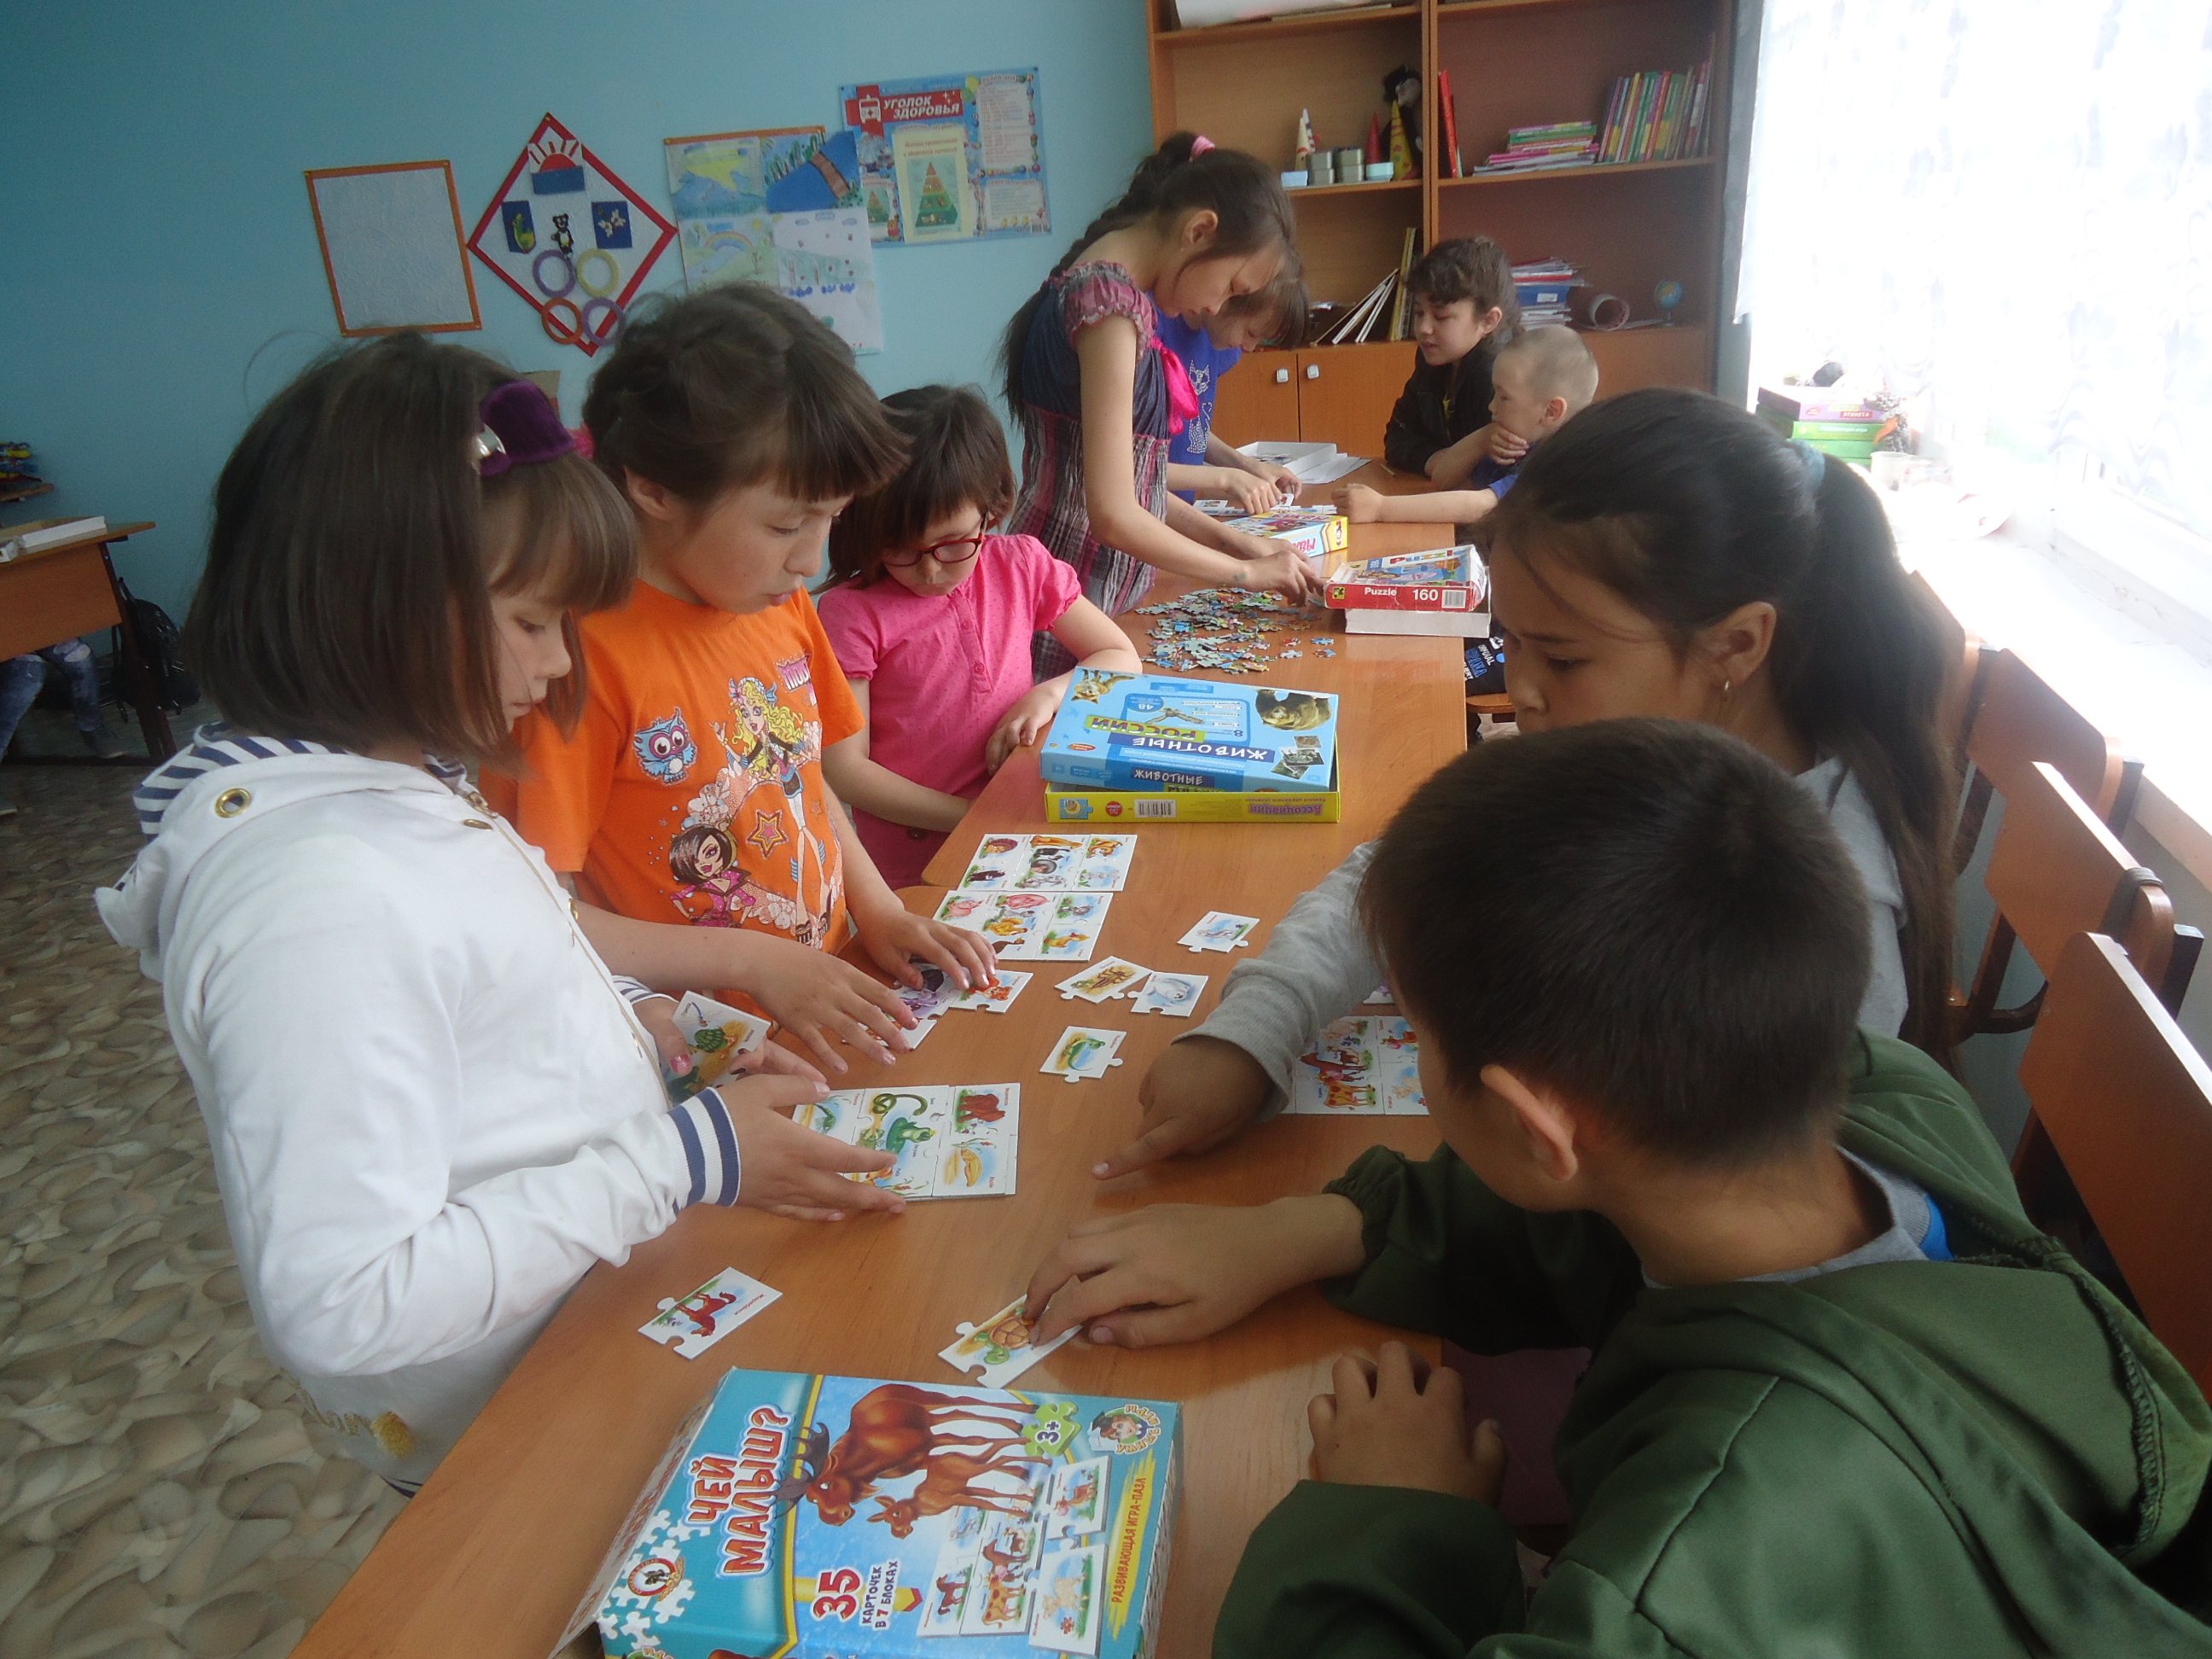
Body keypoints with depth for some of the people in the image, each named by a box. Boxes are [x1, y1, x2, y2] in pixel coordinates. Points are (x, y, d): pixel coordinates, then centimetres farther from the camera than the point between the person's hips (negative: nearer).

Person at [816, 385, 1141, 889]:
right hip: (914, 873, -4)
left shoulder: (1022, 567, 4)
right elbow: (844, 770, -9)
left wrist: (1051, 693, -9)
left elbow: (1122, 657, 11)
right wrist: (973, 818, -14)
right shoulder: (851, 613, -8)